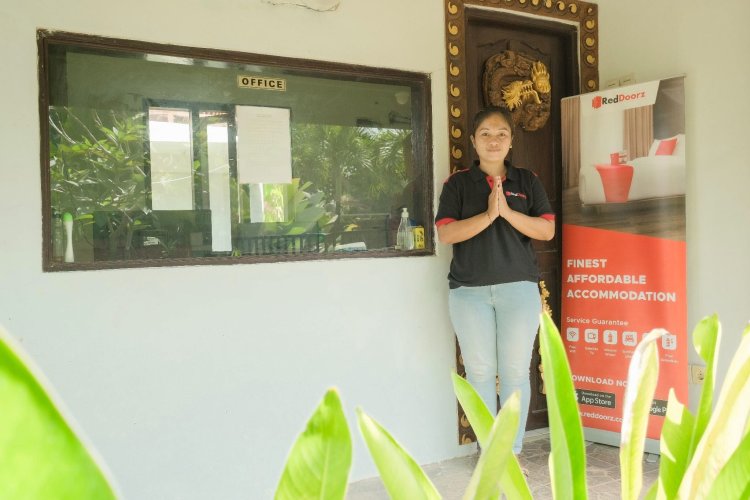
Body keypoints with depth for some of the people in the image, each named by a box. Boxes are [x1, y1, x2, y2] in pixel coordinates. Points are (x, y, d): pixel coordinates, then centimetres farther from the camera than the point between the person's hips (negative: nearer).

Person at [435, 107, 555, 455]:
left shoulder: (527, 181, 11)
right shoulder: (458, 183, 7)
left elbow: (547, 230, 1)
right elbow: (445, 233, -5)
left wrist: (508, 212, -13)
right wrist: (488, 215, -16)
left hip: (519, 287, 1)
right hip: (469, 290, 0)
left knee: (515, 371, 1)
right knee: (480, 371, 3)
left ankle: (512, 451, 14)